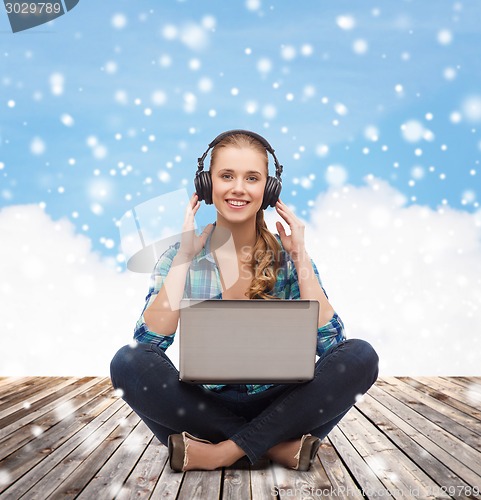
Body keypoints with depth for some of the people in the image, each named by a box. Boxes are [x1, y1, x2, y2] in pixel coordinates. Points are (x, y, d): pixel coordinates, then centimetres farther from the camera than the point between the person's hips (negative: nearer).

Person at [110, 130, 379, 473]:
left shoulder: (288, 257, -4)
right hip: (203, 408, 0)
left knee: (360, 356, -22)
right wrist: (184, 257, -21)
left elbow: (330, 342, -15)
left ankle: (223, 451, -18)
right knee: (129, 362, -27)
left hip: (276, 406, 1)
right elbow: (150, 342, -19)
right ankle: (278, 445, -18)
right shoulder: (181, 257, -5)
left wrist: (301, 258, -19)